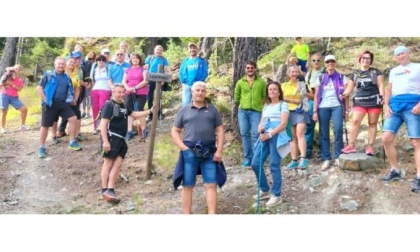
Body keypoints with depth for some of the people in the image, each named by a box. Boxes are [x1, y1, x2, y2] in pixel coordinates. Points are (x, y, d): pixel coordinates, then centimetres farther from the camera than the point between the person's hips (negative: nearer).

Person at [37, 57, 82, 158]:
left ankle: (73, 142, 4)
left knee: (73, 119, -9)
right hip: (50, 104, -4)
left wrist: (72, 100, 8)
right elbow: (39, 88, -5)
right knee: (45, 125, 0)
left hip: (63, 103, 4)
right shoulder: (48, 74, -2)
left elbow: (70, 91, 25)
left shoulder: (67, 77, 13)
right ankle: (42, 148, 13)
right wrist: (45, 100, -12)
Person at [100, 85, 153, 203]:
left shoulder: (123, 106, 17)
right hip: (112, 138, -8)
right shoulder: (109, 105, -10)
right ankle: (105, 190, -5)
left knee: (118, 163, 2)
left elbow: (134, 114, 31)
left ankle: (110, 190, 3)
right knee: (108, 162, -6)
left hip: (120, 139, 8)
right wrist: (105, 141, -22)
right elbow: (103, 124, -16)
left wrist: (150, 111, 25)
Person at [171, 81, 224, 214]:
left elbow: (220, 130, 9)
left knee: (211, 185, -2)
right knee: (187, 186, 5)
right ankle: (186, 214, 12)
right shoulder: (184, 110, 9)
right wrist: (183, 148, -5)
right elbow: (174, 131, 8)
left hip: (209, 152, 1)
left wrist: (219, 150, -2)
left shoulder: (212, 109, 12)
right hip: (190, 152, -1)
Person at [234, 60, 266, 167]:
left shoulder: (261, 82, 6)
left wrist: (259, 103, 1)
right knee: (245, 134, 1)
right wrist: (241, 105, 10)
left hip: (256, 111, -2)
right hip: (243, 111, 2)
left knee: (255, 134, -9)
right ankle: (247, 158, 8)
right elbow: (236, 96, 17)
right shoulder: (240, 82, 9)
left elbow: (264, 96, 8)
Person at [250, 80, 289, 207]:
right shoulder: (266, 106, 22)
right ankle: (265, 190, 18)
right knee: (255, 163, 2)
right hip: (265, 136, 7)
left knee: (274, 165, -7)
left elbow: (283, 124, -8)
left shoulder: (283, 104, 3)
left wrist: (270, 134, -18)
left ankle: (277, 195, 2)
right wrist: (260, 128, -6)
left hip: (276, 136, -7)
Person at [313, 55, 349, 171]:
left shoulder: (342, 77, 10)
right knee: (324, 133, 0)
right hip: (323, 107, 2)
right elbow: (316, 96, 9)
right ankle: (326, 159, 4)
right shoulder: (320, 78, 12)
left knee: (338, 129, -18)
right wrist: (315, 111, 2)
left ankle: (338, 157, -7)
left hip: (337, 106, -2)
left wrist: (346, 110, 1)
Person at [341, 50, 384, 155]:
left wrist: (382, 96, -14)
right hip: (359, 102, 1)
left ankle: (370, 146, 1)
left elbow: (380, 85, 2)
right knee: (355, 121, -14)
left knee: (372, 123, 0)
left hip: (374, 101, -1)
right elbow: (349, 88, 14)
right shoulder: (355, 74, 14)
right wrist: (343, 94, -6)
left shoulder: (376, 71, 9)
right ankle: (351, 145, -14)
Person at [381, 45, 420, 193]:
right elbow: (388, 89, 23)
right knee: (386, 138, -6)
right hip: (394, 106, 5)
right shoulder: (393, 71, 25)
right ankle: (395, 170, 7)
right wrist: (386, 105, 7)